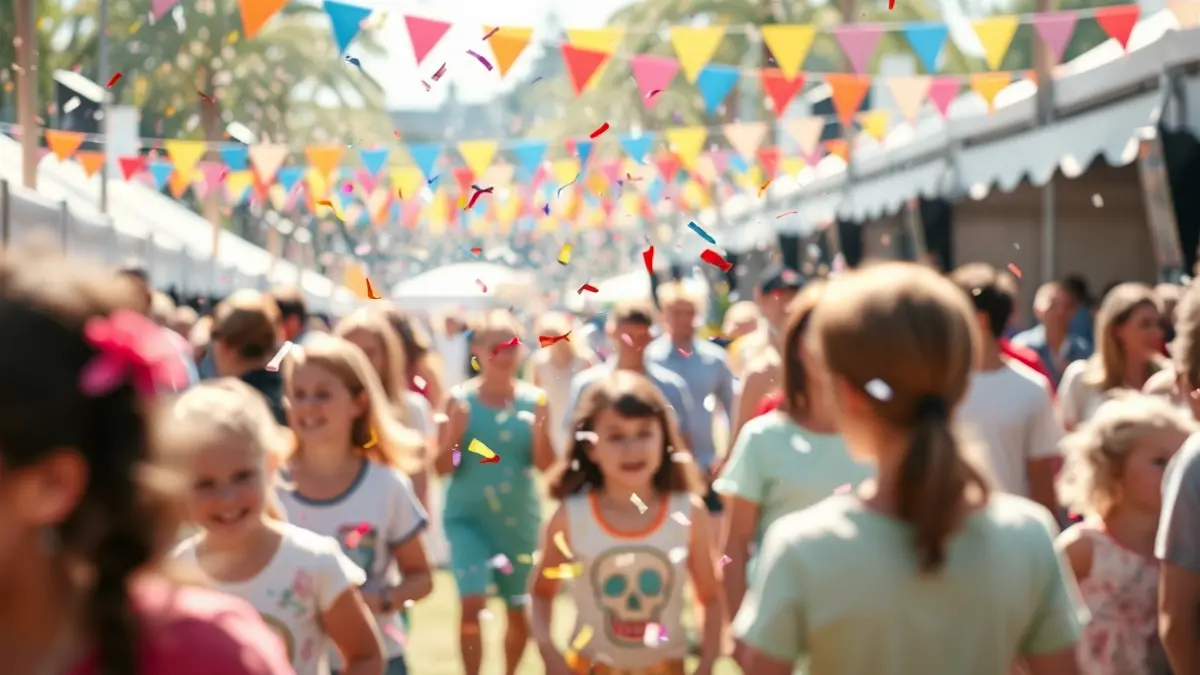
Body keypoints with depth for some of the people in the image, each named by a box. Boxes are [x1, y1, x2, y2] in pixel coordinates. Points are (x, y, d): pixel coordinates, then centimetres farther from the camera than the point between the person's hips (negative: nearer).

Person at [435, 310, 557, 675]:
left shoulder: (534, 400, -3)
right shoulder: (460, 399, -6)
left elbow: (545, 464, -5)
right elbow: (442, 467, -6)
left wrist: (539, 427, -21)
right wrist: (455, 431, -22)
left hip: (519, 518, 2)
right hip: (468, 516, -2)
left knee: (519, 609, 14)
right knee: (472, 603, -17)